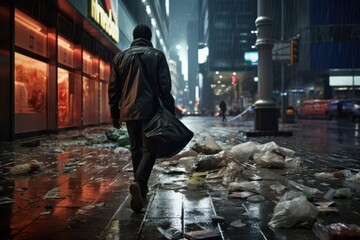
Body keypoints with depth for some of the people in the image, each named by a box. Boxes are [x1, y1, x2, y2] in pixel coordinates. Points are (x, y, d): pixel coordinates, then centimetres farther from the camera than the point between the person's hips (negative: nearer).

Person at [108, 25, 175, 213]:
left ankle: (141, 189, 21)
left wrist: (115, 114, 15)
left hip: (129, 111, 3)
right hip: (150, 110, -3)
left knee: (136, 148, 14)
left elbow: (113, 89, 9)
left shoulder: (120, 57, 11)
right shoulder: (157, 55, 3)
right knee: (149, 148, 0)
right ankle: (139, 182, -23)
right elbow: (165, 86, -4)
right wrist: (170, 112, 0)